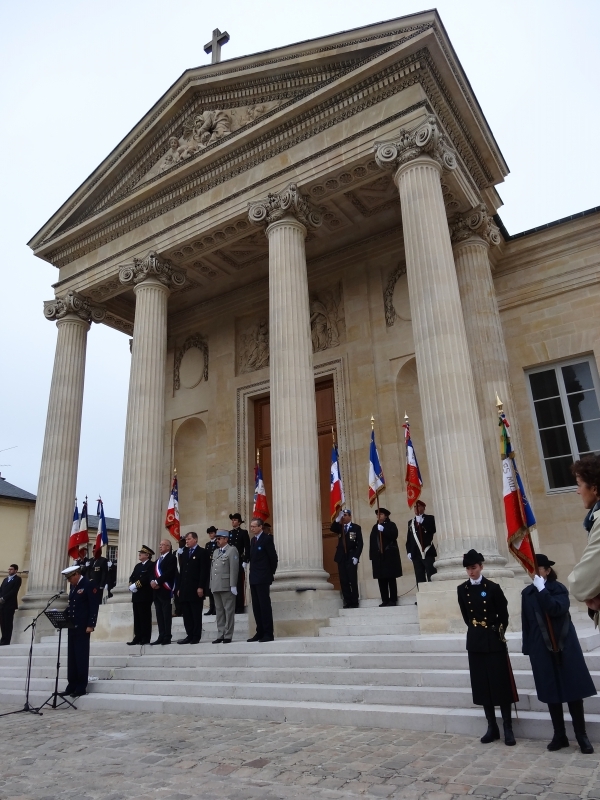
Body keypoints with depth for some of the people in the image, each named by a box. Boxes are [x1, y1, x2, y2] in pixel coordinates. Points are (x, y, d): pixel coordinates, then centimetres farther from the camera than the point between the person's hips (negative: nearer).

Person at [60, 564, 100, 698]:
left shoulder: (88, 585, -11)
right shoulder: (73, 587, 15)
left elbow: (94, 606, -14)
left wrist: (91, 625, -18)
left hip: (82, 627, -8)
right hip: (72, 626, 8)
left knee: (82, 656, -3)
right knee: (72, 657, 10)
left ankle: (82, 687, 4)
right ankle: (72, 686, 16)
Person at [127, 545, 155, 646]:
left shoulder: (151, 565, -7)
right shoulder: (138, 566, 20)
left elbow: (148, 578, -19)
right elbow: (132, 577, 15)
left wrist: (136, 585, -19)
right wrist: (131, 585, -6)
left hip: (145, 596, -8)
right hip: (136, 596, 8)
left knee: (145, 617, -3)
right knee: (137, 618, 9)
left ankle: (146, 639, 2)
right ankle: (138, 638, 14)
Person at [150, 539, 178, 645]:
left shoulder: (171, 558, -4)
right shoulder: (158, 560, 23)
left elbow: (169, 573, -15)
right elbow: (154, 573, 17)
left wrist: (157, 582, -16)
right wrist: (152, 581, -3)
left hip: (165, 590, -8)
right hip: (157, 591, 8)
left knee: (166, 614, -4)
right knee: (159, 615, 8)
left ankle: (167, 638, -2)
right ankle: (161, 637, 12)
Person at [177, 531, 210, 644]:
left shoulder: (202, 552, -2)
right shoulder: (184, 553, 19)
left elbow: (205, 571, -10)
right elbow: (181, 571, 17)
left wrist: (201, 587, -16)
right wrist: (179, 588, 11)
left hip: (196, 589, -6)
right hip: (184, 589, 7)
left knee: (196, 615, -1)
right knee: (186, 614, 7)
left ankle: (196, 637, 5)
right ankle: (189, 635, 12)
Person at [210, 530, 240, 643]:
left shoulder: (232, 550, -3)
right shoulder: (215, 552, 19)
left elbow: (234, 569, -11)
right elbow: (212, 569, 18)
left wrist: (233, 585, -16)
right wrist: (211, 585, 11)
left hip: (227, 586, -7)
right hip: (216, 586, 7)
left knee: (229, 611, -1)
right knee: (219, 611, 10)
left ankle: (228, 636, 3)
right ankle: (220, 635, 16)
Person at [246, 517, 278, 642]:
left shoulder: (267, 539, -9)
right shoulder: (253, 540, 15)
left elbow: (273, 558, -9)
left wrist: (271, 573, -2)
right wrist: (252, 572, 11)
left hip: (263, 578, -8)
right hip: (253, 578, 8)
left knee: (265, 606, -6)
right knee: (256, 607, 9)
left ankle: (268, 633, -2)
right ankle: (260, 632, 14)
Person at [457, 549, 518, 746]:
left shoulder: (492, 587, -7)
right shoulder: (462, 590, 3)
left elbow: (504, 615, 1)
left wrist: (498, 632, 5)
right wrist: (476, 630, 11)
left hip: (494, 641, -3)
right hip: (475, 641, 4)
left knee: (501, 684, 0)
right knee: (482, 685, 8)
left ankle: (508, 729, 10)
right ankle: (492, 727, 18)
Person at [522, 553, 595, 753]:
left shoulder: (559, 589, -2)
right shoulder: (527, 593, 7)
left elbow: (556, 609, -21)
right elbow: (526, 622, 9)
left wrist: (542, 589, -22)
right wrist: (528, 648, 7)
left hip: (564, 646, -3)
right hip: (542, 648, 3)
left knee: (573, 689, 1)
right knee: (551, 692, 6)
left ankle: (581, 736, 13)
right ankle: (559, 735, 17)